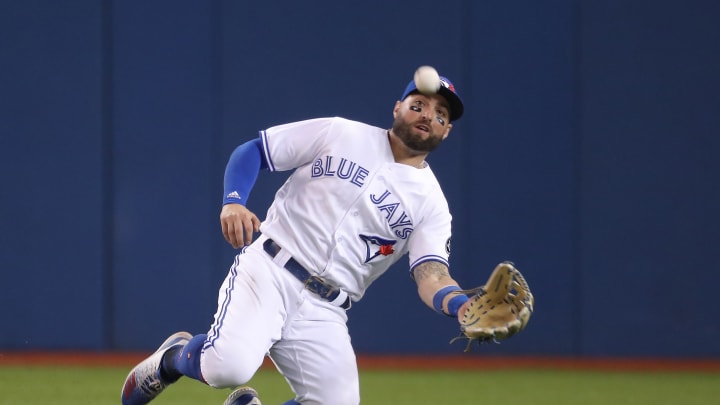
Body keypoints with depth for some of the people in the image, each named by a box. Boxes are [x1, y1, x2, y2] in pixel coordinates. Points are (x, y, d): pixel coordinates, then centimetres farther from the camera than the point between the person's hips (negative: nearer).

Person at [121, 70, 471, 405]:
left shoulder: (430, 202, 9)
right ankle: (175, 356, 6)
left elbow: (431, 276, -4)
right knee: (229, 366, -30)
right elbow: (252, 151, 8)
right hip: (269, 269, -4)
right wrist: (233, 201, -13)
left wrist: (462, 305, -27)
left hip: (323, 313, 4)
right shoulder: (338, 134, 6)